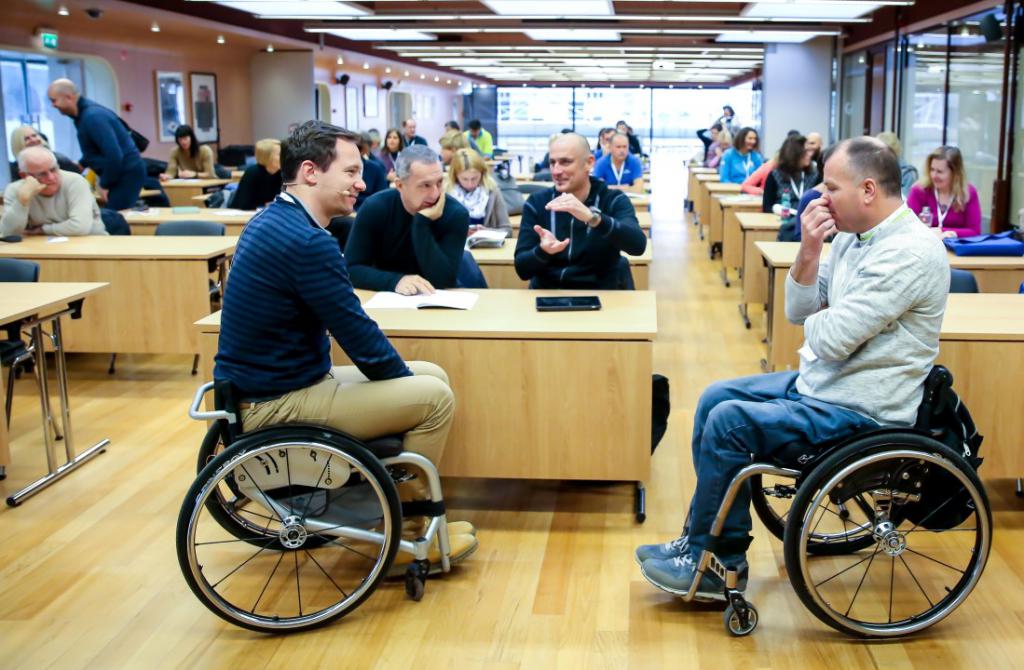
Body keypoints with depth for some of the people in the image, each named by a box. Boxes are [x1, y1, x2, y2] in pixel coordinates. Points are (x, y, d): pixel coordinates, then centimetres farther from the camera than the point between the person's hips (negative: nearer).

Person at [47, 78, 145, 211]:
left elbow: (114, 154, -27)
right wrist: (81, 165, 20)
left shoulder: (92, 116, -21)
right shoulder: (84, 112, 11)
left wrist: (104, 185, -16)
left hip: (126, 173, -10)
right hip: (121, 173, 10)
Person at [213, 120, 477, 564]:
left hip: (263, 386, 10)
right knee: (435, 396, -6)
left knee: (430, 376, 13)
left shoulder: (273, 220, 9)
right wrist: (407, 377, 0)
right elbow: (358, 335, -19)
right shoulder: (307, 241, -24)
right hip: (278, 405, -10)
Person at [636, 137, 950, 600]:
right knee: (715, 398, 9)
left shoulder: (909, 253, -23)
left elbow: (833, 339, -27)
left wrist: (816, 319, -3)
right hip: (818, 382, 10)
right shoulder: (853, 236, 6)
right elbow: (798, 311, 8)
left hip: (860, 409, -10)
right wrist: (809, 250, -8)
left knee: (729, 422, -17)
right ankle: (702, 540, 15)